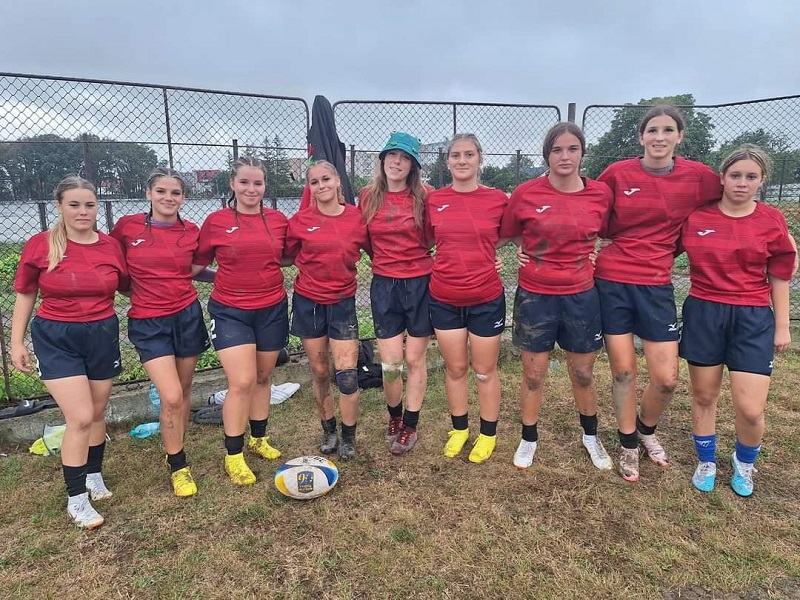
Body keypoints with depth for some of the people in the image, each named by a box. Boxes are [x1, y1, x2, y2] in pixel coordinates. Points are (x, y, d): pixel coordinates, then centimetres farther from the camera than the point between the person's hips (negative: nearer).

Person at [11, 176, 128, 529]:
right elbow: (25, 296, 1)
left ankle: (94, 475, 38)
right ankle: (76, 500, 11)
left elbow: (126, 287, 13)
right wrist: (17, 342, 0)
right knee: (80, 417, -6)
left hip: (102, 335, 3)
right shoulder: (40, 245, -7)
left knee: (97, 413, 15)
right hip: (56, 339, -3)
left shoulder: (111, 246, -2)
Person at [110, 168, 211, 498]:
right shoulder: (127, 226, -4)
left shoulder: (191, 231, 0)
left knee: (184, 391, 12)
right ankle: (178, 467, 12)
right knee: (171, 396, -10)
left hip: (187, 315, 2)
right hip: (148, 322, -2)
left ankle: (175, 448, 36)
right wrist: (137, 289, 3)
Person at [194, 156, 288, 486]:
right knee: (242, 382, -8)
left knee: (263, 378, 14)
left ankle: (258, 439, 35)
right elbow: (197, 265, 4)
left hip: (272, 309, 3)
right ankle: (233, 456, 12)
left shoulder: (278, 220, 1)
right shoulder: (216, 221, -4)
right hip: (230, 312, -3)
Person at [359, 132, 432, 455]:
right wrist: (385, 258, 5)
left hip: (420, 283, -1)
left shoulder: (423, 196, -4)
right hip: (384, 285, 1)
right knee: (390, 364, 3)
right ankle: (394, 417, 32)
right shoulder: (368, 196, 2)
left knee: (415, 359, 8)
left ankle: (410, 426, 26)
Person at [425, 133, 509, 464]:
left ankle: (488, 435, 30)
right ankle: (459, 429, 35)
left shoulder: (497, 198, -5)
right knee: (455, 368, 15)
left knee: (485, 370, 11)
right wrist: (454, 257, 0)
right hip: (444, 298, 2)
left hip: (486, 298, -1)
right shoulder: (434, 200, -1)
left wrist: (482, 254, -3)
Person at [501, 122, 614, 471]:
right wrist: (525, 256, -4)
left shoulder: (601, 193, -4)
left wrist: (593, 261, 2)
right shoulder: (526, 194, -9)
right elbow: (506, 235, 6)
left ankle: (591, 437, 40)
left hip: (581, 296, 2)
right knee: (533, 374, 9)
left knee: (583, 373, 15)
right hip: (535, 296, -1)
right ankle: (528, 440, 31)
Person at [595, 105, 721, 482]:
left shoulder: (698, 176, -1)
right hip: (612, 282, -1)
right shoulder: (617, 173, -3)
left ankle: (646, 430, 35)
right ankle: (628, 445, 29)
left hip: (656, 286, 1)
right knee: (623, 371, 6)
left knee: (666, 378, 2)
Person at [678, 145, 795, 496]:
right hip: (703, 313, 1)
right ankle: (706, 462, 35)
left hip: (753, 318, 0)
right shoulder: (695, 218, -2)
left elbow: (780, 278, 5)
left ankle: (744, 463, 30)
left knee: (750, 409, -3)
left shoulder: (772, 221, 0)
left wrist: (782, 326, 5)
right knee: (703, 396, 12)